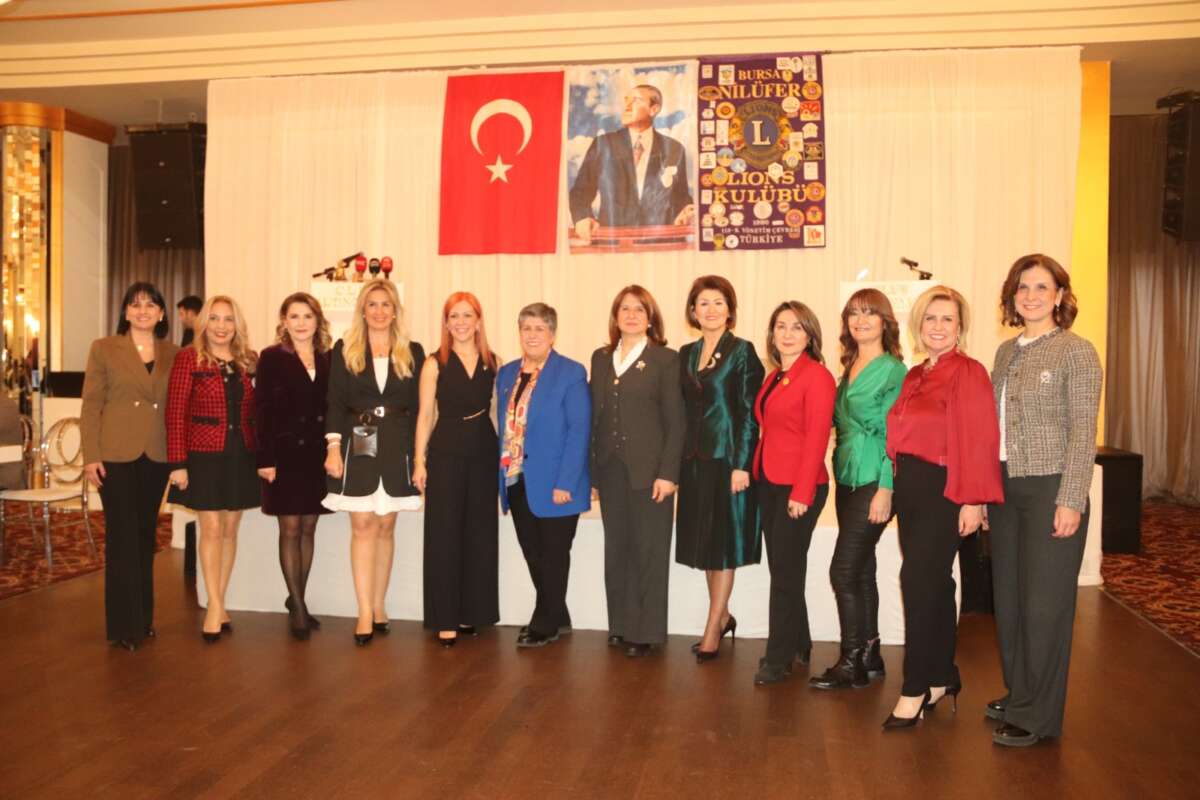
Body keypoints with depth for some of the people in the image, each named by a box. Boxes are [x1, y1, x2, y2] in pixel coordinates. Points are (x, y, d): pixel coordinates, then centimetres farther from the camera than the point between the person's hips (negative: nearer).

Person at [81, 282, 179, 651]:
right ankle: (124, 624, 8)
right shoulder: (104, 349, 1)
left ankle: (143, 617, 23)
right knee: (122, 538, -1)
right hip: (116, 455, -3)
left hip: (157, 456, 3)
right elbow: (91, 406, -2)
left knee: (146, 536, 12)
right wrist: (91, 456, -9)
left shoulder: (173, 354, 8)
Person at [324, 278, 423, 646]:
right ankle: (365, 612, -1)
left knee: (385, 527, 7)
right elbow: (335, 403, 1)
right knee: (362, 526, -3)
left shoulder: (413, 352, 6)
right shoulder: (344, 350, 5)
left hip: (396, 448, 1)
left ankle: (378, 606, 17)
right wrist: (333, 446, -9)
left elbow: (418, 407, 5)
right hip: (357, 445, -1)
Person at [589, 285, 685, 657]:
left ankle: (646, 631, 13)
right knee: (616, 550, 10)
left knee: (648, 552, 2)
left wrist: (667, 473, -12)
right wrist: (591, 470, 7)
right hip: (610, 469, 5)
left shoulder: (666, 359, -2)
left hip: (648, 471, -4)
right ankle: (621, 625, 21)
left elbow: (675, 422, -6)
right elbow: (594, 415, 11)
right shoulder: (601, 358, 12)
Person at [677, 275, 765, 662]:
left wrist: (741, 465, -16)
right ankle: (723, 615, 28)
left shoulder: (742, 351, -6)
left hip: (728, 456, -6)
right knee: (704, 541, 12)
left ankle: (712, 630, 10)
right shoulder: (686, 354, 11)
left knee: (724, 544, 2)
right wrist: (676, 462, 7)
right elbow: (683, 410, 12)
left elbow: (749, 413, -10)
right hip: (694, 459, 6)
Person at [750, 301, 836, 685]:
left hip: (798, 487, -7)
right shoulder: (774, 378, 13)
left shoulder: (817, 376, -10)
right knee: (782, 568, 14)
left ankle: (778, 659, 12)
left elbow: (817, 437, -15)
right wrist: (757, 472, 4)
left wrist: (802, 492, -18)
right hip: (769, 483, 7)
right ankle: (799, 646, 29)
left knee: (785, 572, 0)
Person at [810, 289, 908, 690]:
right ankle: (869, 656, 23)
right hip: (847, 480, 7)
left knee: (844, 571, -7)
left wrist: (885, 489, -17)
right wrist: (840, 472, 8)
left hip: (873, 483, -7)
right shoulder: (849, 369, 13)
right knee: (861, 570, 12)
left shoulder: (893, 370, -9)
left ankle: (852, 663, 5)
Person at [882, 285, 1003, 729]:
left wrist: (973, 500, -19)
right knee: (933, 584, 15)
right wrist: (895, 485, 8)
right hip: (910, 487, 8)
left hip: (944, 490, -7)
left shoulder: (969, 373, -10)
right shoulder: (914, 376, 13)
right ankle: (942, 676, 27)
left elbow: (979, 439, -15)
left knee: (919, 581, -7)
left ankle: (916, 688, 4)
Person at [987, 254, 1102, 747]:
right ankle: (1018, 696, 28)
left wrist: (1070, 501, -15)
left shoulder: (1076, 352, -7)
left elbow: (1082, 434, -11)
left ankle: (1036, 715, 13)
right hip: (1005, 489, 6)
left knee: (1043, 603, 1)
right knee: (1008, 598, 12)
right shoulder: (1006, 353, 11)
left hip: (1050, 490, -6)